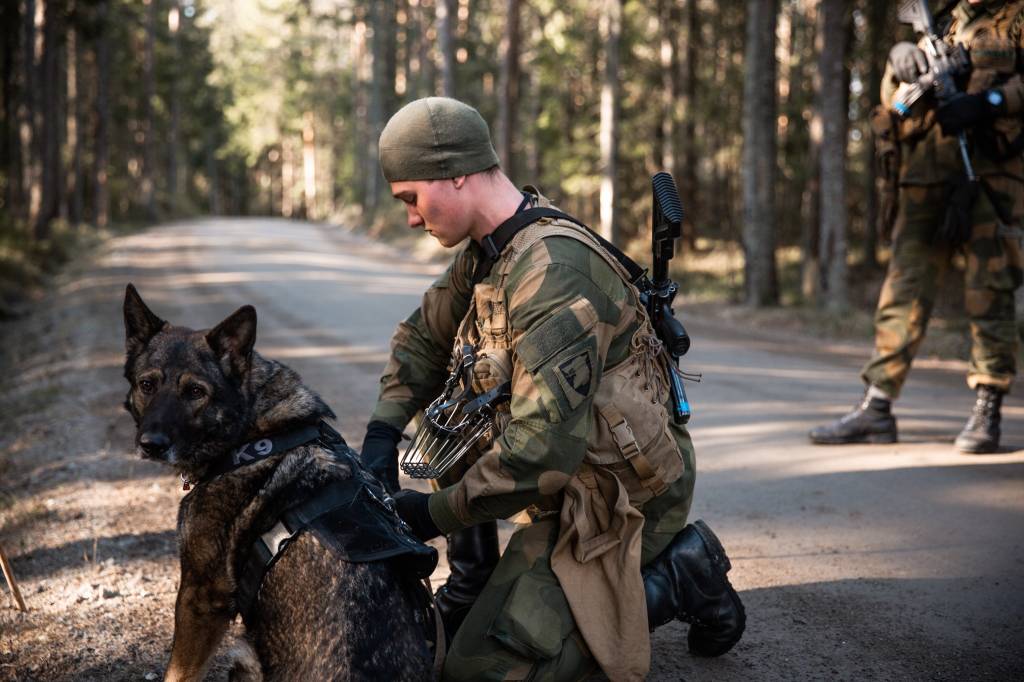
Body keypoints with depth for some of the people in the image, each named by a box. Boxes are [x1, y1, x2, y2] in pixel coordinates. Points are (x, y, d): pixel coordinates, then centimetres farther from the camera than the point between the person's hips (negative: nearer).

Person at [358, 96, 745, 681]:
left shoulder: (550, 269, -28)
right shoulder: (485, 251, 3)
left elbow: (544, 447, -34)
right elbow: (423, 336, 16)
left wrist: (436, 513, -23)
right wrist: (381, 435, 0)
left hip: (621, 498, -9)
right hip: (576, 469, 9)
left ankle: (678, 575, -1)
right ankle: (471, 590, 15)